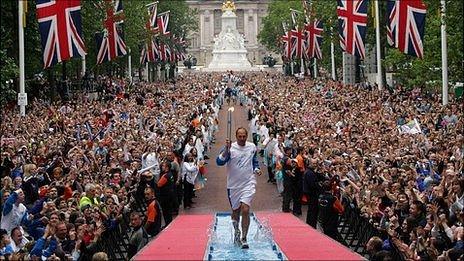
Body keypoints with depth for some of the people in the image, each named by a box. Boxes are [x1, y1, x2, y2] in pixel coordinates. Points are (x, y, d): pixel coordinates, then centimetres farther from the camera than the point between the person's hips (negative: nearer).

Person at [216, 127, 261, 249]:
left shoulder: (252, 147, 3)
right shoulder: (230, 148, -8)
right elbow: (219, 162, -21)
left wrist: (256, 169, 2)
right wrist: (226, 149, -32)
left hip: (248, 183, 0)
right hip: (233, 184, 0)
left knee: (245, 210, -14)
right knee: (235, 210, 14)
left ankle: (243, 238, -10)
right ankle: (236, 231, 40)